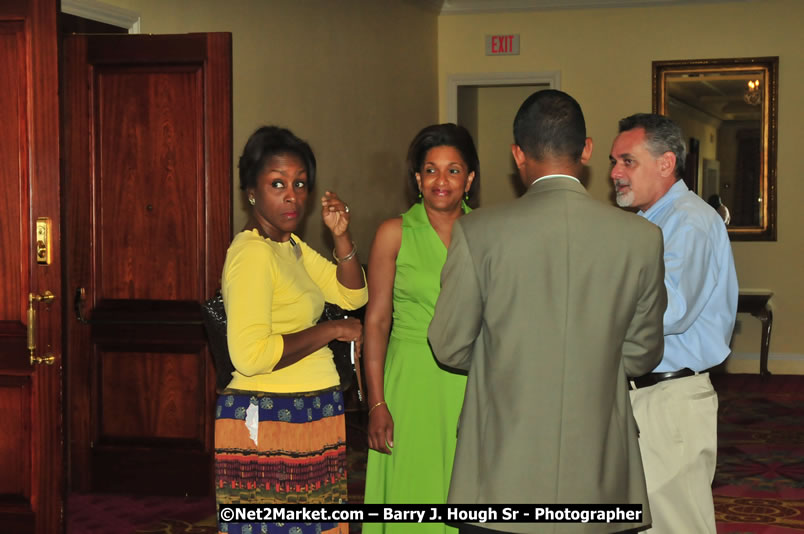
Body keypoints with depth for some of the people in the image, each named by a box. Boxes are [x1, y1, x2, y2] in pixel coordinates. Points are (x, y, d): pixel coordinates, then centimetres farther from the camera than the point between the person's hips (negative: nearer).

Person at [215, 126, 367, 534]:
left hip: (312, 417, 9)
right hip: (266, 423, -9)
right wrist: (329, 331, -16)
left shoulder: (290, 247, 14)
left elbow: (353, 295, 17)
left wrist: (341, 236, 3)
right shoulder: (252, 253, -16)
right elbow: (250, 355, -25)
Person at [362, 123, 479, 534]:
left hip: (473, 387, 2)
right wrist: (377, 403, -8)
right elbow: (377, 320, -2)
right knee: (412, 495, 0)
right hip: (413, 384, -2)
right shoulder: (395, 234, 0)